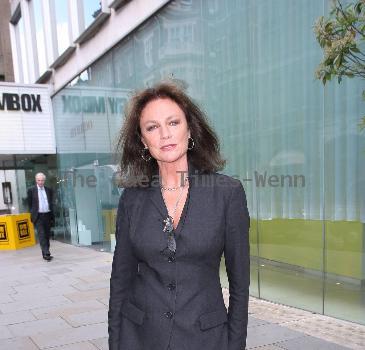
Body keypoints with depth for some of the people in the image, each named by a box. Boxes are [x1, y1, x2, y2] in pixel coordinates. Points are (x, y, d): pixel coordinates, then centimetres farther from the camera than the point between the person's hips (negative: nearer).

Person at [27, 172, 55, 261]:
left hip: (47, 215, 3)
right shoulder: (31, 190, 1)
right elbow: (29, 204, 6)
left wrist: (52, 216, 6)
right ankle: (46, 254, -18)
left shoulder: (49, 190, 9)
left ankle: (45, 254, 17)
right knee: (42, 235, -12)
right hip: (38, 216, -3)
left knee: (47, 235, 7)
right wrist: (33, 214, 4)